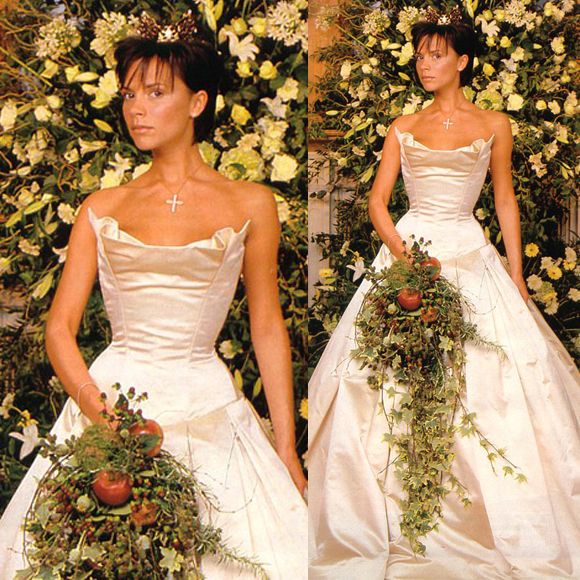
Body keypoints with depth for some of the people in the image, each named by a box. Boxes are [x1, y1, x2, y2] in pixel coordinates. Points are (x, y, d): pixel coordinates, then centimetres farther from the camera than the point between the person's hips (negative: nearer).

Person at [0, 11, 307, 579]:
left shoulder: (250, 205, 5)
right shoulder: (101, 209, 8)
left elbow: (268, 329, 7)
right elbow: (59, 327, 4)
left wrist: (286, 448, 4)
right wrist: (96, 406, -13)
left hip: (208, 406, -1)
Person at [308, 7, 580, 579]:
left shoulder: (494, 125, 7)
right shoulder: (403, 128, 10)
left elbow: (505, 201, 9)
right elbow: (377, 199, 4)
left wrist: (516, 276, 3)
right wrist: (400, 249, -14)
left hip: (471, 254, -1)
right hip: (407, 247, 1)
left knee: (487, 384, -6)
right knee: (397, 388, -3)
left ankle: (501, 524, 7)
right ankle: (397, 515, 7)